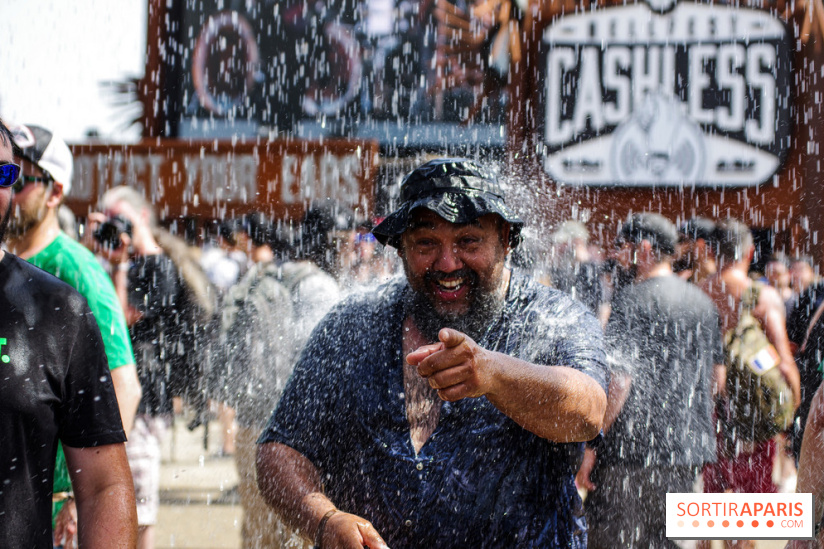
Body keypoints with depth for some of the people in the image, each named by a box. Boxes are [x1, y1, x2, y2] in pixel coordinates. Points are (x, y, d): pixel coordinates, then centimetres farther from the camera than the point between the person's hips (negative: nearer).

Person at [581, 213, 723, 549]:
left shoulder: (633, 300, -11)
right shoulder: (702, 303, 13)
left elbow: (619, 381, -19)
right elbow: (714, 374, 21)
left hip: (632, 450, -8)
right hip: (688, 448, 8)